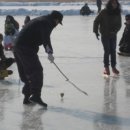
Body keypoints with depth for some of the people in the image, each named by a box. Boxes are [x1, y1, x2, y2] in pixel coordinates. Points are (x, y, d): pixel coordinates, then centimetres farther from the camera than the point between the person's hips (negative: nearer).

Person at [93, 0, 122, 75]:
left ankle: (113, 67, 16)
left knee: (113, 51, 7)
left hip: (113, 35, 3)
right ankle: (106, 68, 5)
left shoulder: (118, 13, -4)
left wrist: (115, 30, -16)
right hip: (105, 35, -3)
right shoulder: (104, 12, -13)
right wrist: (96, 31, -10)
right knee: (107, 51, -4)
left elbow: (119, 24, 2)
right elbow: (96, 22, -6)